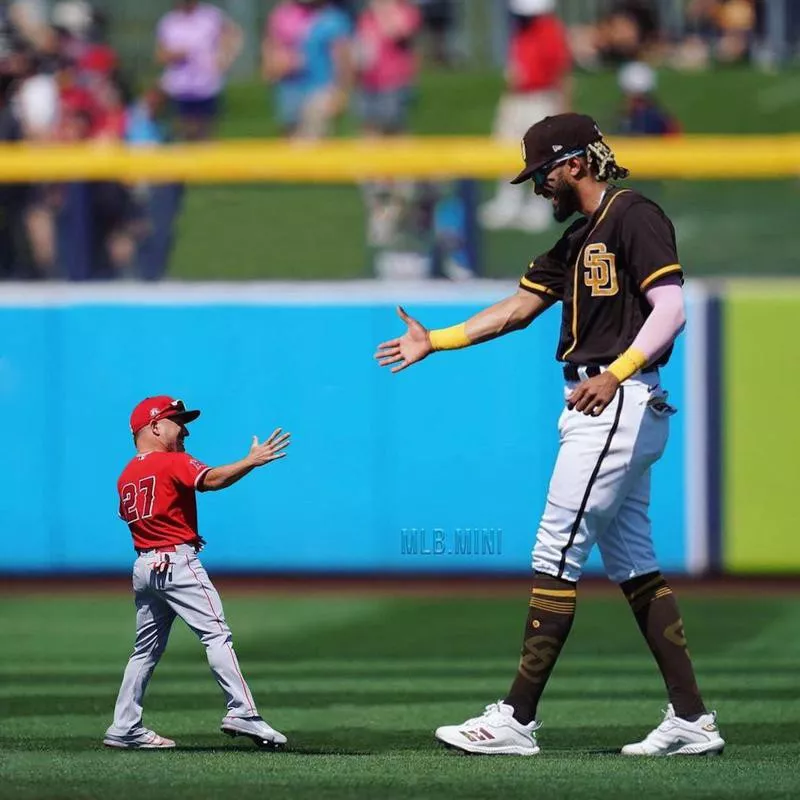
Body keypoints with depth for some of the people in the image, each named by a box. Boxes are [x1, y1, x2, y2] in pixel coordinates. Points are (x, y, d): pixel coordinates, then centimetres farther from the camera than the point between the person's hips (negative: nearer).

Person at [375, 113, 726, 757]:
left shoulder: (635, 216, -10)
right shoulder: (577, 240, 20)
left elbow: (671, 309, -18)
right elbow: (518, 309, 24)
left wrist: (615, 374, -28)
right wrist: (434, 341, 22)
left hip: (620, 404, -10)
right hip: (597, 409, 10)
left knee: (558, 553, -10)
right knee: (632, 563, 8)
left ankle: (517, 720, -10)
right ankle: (691, 720, 8)